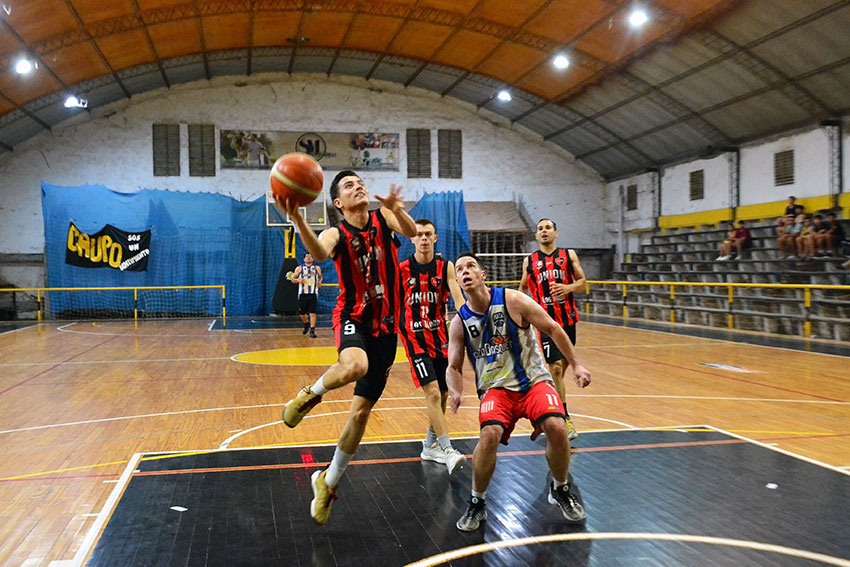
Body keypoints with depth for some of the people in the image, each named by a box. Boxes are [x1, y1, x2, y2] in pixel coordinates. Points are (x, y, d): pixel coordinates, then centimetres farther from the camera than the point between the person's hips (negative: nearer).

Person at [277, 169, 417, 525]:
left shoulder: (383, 217, 0)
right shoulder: (336, 234, -10)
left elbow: (411, 232, -19)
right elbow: (319, 253, -33)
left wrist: (397, 210, -41)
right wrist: (297, 220, -52)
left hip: (385, 324, 3)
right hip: (353, 317, -3)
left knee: (362, 410, 7)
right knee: (355, 366, -40)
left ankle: (328, 482, 24)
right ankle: (310, 394, -7)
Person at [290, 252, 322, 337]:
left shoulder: (317, 268, 9)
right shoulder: (299, 268, 6)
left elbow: (320, 277, 23)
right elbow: (292, 279, 7)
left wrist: (319, 282, 1)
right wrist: (298, 280, -14)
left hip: (313, 294, -1)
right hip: (302, 294, 1)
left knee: (312, 313, -10)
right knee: (302, 313, 9)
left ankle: (312, 330, -8)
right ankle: (306, 324, 38)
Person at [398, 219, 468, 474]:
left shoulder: (445, 267, 0)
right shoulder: (401, 269, -3)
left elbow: (458, 297, -13)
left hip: (441, 336, 3)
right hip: (414, 337, -3)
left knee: (442, 395, 11)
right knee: (433, 393, -16)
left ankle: (430, 446, 29)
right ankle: (447, 451, -17)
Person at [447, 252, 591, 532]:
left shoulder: (513, 300, -10)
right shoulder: (459, 322, -2)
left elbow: (553, 329, -1)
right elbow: (454, 366, 5)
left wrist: (575, 365, -2)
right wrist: (456, 392, -16)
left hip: (534, 380, 0)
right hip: (496, 388, 1)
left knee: (556, 427, -24)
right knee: (489, 434, -28)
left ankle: (560, 490, 7)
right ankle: (477, 503, -3)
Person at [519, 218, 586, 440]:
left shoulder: (569, 255, 7)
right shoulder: (529, 261, 7)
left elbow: (582, 281, 8)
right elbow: (523, 287, 17)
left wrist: (568, 288, -12)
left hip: (568, 318, 2)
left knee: (563, 365, 9)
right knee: (555, 367, -10)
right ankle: (565, 419, -6)